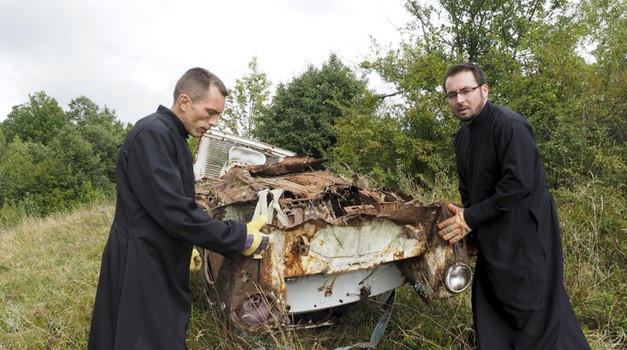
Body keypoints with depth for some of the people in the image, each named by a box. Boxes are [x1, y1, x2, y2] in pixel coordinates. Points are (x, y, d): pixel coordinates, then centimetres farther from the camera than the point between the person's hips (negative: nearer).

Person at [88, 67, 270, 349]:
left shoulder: (172, 137, 13)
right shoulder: (152, 134, -19)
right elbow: (174, 212, -26)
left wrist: (235, 233, 9)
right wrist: (240, 238, -18)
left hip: (161, 270, 10)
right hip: (142, 270, -10)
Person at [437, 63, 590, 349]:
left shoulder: (509, 125, -17)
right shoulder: (462, 136, 10)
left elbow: (519, 184, -24)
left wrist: (472, 218, -20)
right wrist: (462, 217, 1)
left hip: (525, 236, -8)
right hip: (492, 238, 9)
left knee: (536, 312, -1)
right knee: (489, 310, 15)